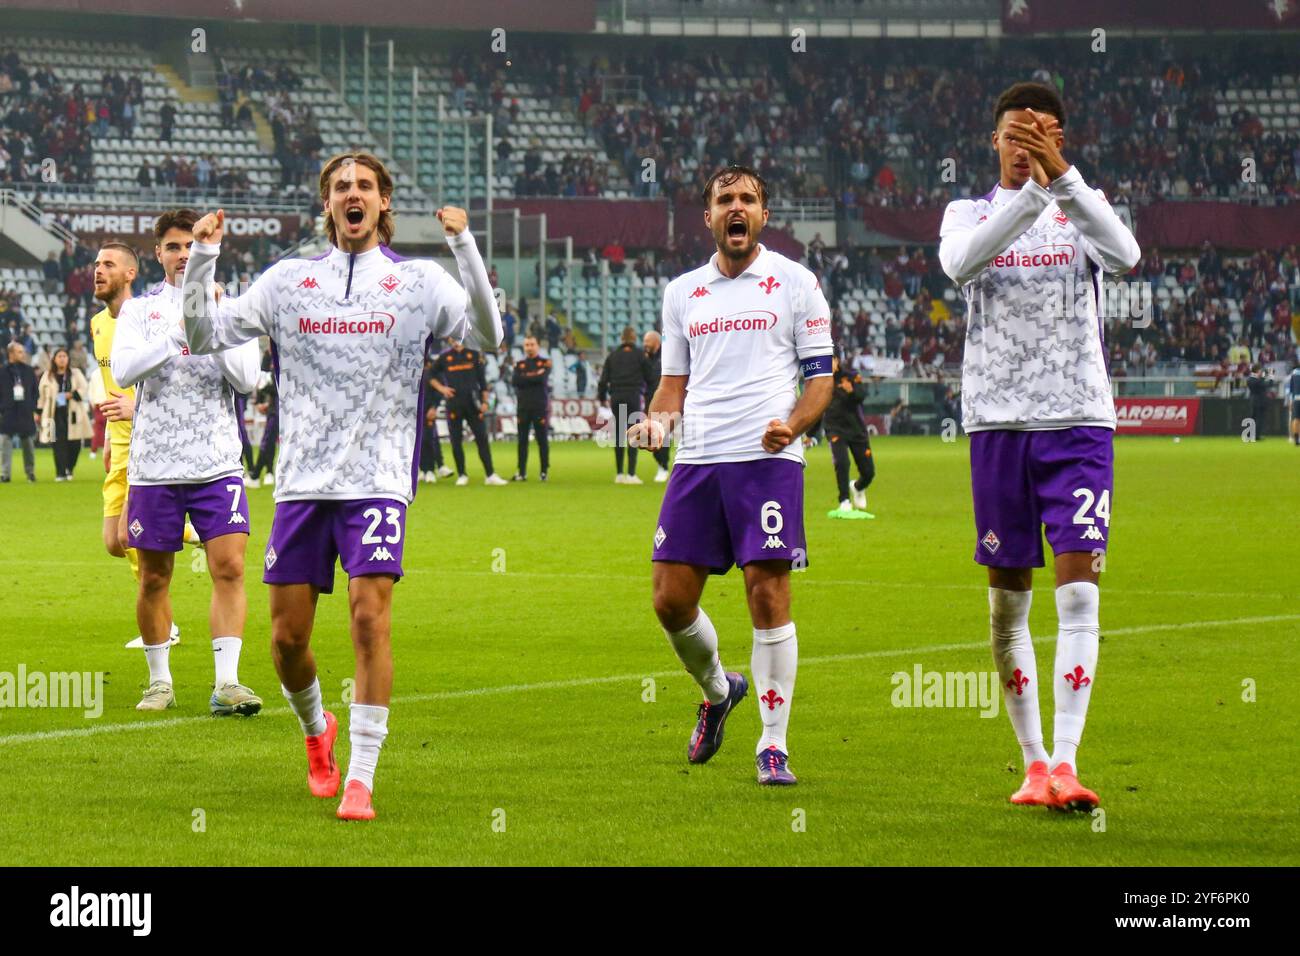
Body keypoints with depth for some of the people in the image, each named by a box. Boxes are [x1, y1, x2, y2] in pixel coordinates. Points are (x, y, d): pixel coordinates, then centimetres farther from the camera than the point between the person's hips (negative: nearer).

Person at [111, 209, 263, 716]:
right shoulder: (139, 309, 7)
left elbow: (247, 379, -4)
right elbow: (123, 369, -9)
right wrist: (178, 335, -19)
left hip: (217, 464, 0)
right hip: (154, 464, 0)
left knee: (229, 568, -12)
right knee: (154, 578, 6)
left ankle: (226, 683, -13)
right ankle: (159, 681, 19)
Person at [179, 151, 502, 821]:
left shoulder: (418, 281, 5)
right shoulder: (288, 280, 10)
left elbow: (487, 335, -7)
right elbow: (204, 335, 9)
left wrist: (464, 245, -17)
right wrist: (202, 258, -6)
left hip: (378, 482, -2)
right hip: (301, 483, 2)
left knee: (370, 617, -16)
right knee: (287, 636, 2)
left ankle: (360, 779, -12)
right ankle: (316, 730, 33)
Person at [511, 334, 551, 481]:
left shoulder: (545, 363, 3)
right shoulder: (519, 364, 11)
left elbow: (542, 379, -16)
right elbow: (515, 381, -7)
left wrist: (526, 377, -7)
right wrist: (534, 376, -10)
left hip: (540, 407, -3)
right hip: (523, 407, 3)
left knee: (542, 440, 1)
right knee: (522, 441, 3)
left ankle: (544, 472, 7)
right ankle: (522, 473, 6)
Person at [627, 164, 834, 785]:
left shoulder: (794, 282, 4)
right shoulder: (682, 292, 16)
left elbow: (820, 374, 4)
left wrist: (792, 425, -15)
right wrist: (658, 419, -1)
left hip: (767, 459, -4)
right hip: (697, 457, 4)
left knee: (767, 594, -10)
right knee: (671, 600, 0)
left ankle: (773, 745, -2)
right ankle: (718, 690, 29)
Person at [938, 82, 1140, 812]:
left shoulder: (1081, 207, 7)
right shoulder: (969, 213, 8)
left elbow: (1125, 253, -17)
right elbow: (960, 262, -17)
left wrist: (1061, 175, -30)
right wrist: (1031, 193, -30)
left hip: (1078, 421, -1)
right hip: (998, 422, 1)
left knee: (1078, 589, -13)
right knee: (1008, 601, 4)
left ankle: (1065, 763, -18)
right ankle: (1033, 761, 15)